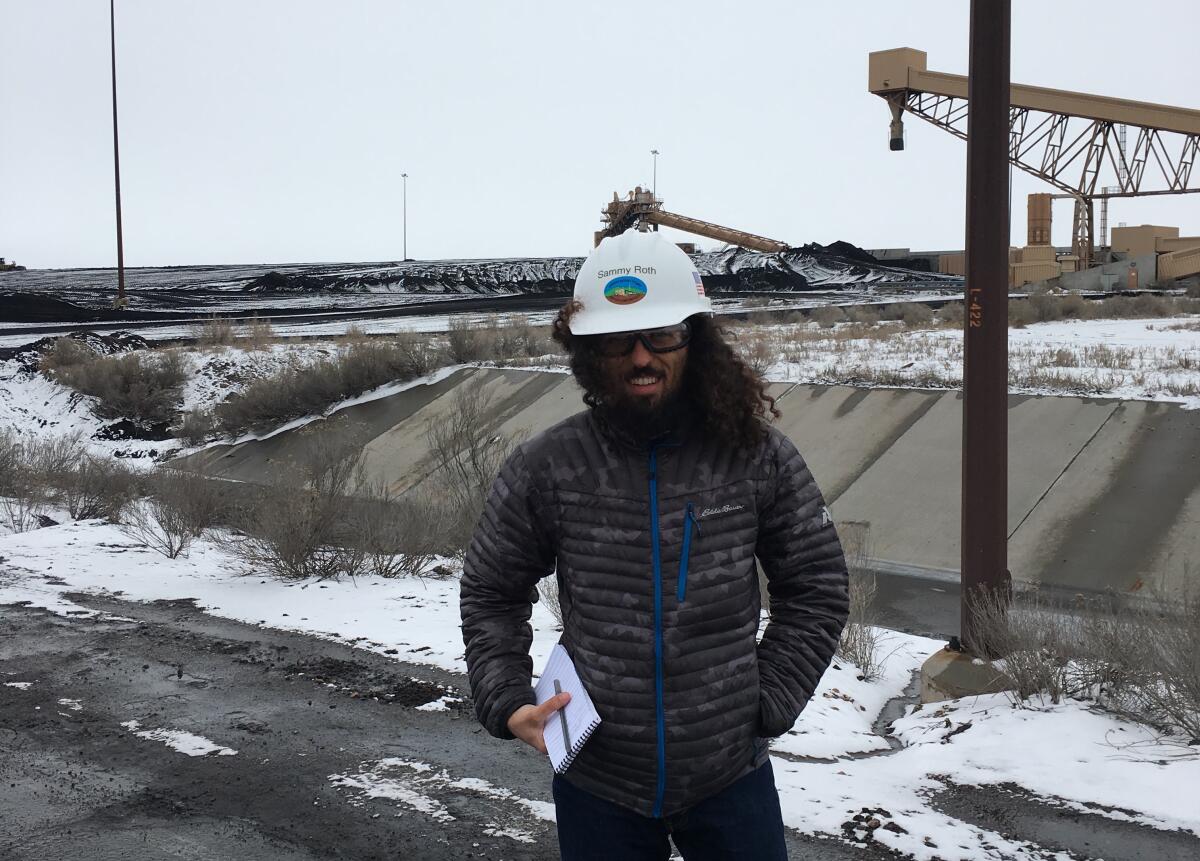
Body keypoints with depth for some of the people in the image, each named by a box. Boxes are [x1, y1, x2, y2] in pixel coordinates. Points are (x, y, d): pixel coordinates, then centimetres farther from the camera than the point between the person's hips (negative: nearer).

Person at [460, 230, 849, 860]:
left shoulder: (758, 456, -7)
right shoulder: (545, 468, -7)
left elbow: (816, 588, 3)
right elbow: (491, 595, 5)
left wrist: (769, 701, -2)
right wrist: (507, 703, -6)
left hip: (732, 778, 0)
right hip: (596, 786, 0)